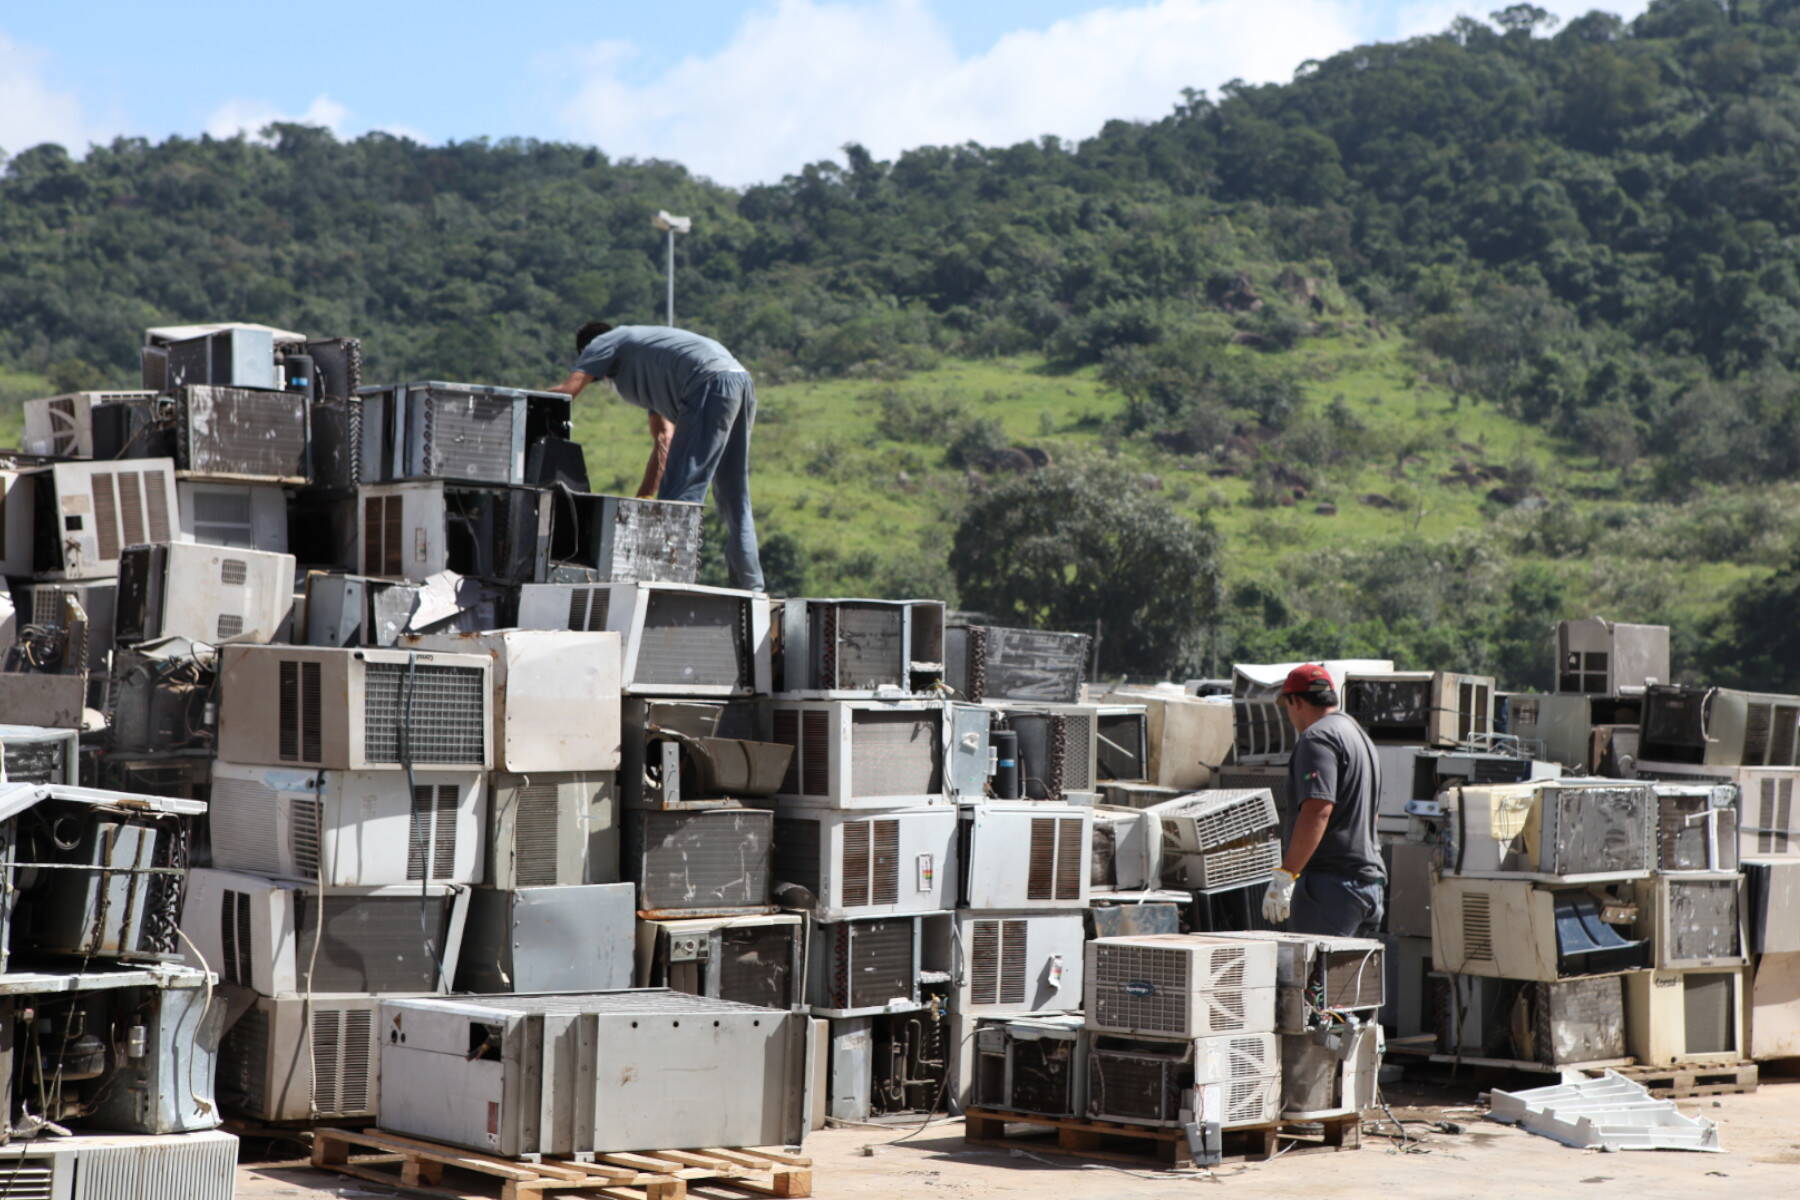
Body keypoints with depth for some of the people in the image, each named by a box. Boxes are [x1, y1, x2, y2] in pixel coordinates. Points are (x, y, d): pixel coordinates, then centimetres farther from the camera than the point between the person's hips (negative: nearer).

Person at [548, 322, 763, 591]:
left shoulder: (604, 343, 16)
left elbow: (566, 391, 3)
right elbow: (664, 436, 31)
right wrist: (645, 495, 27)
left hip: (711, 384, -9)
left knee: (679, 496, -9)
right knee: (733, 497, 15)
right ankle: (750, 587, 17)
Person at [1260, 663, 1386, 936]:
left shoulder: (1318, 737, -10)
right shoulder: (1360, 735, 22)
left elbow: (1317, 811, -22)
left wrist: (1285, 874, -24)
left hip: (1331, 882, -10)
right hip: (1370, 881, 10)